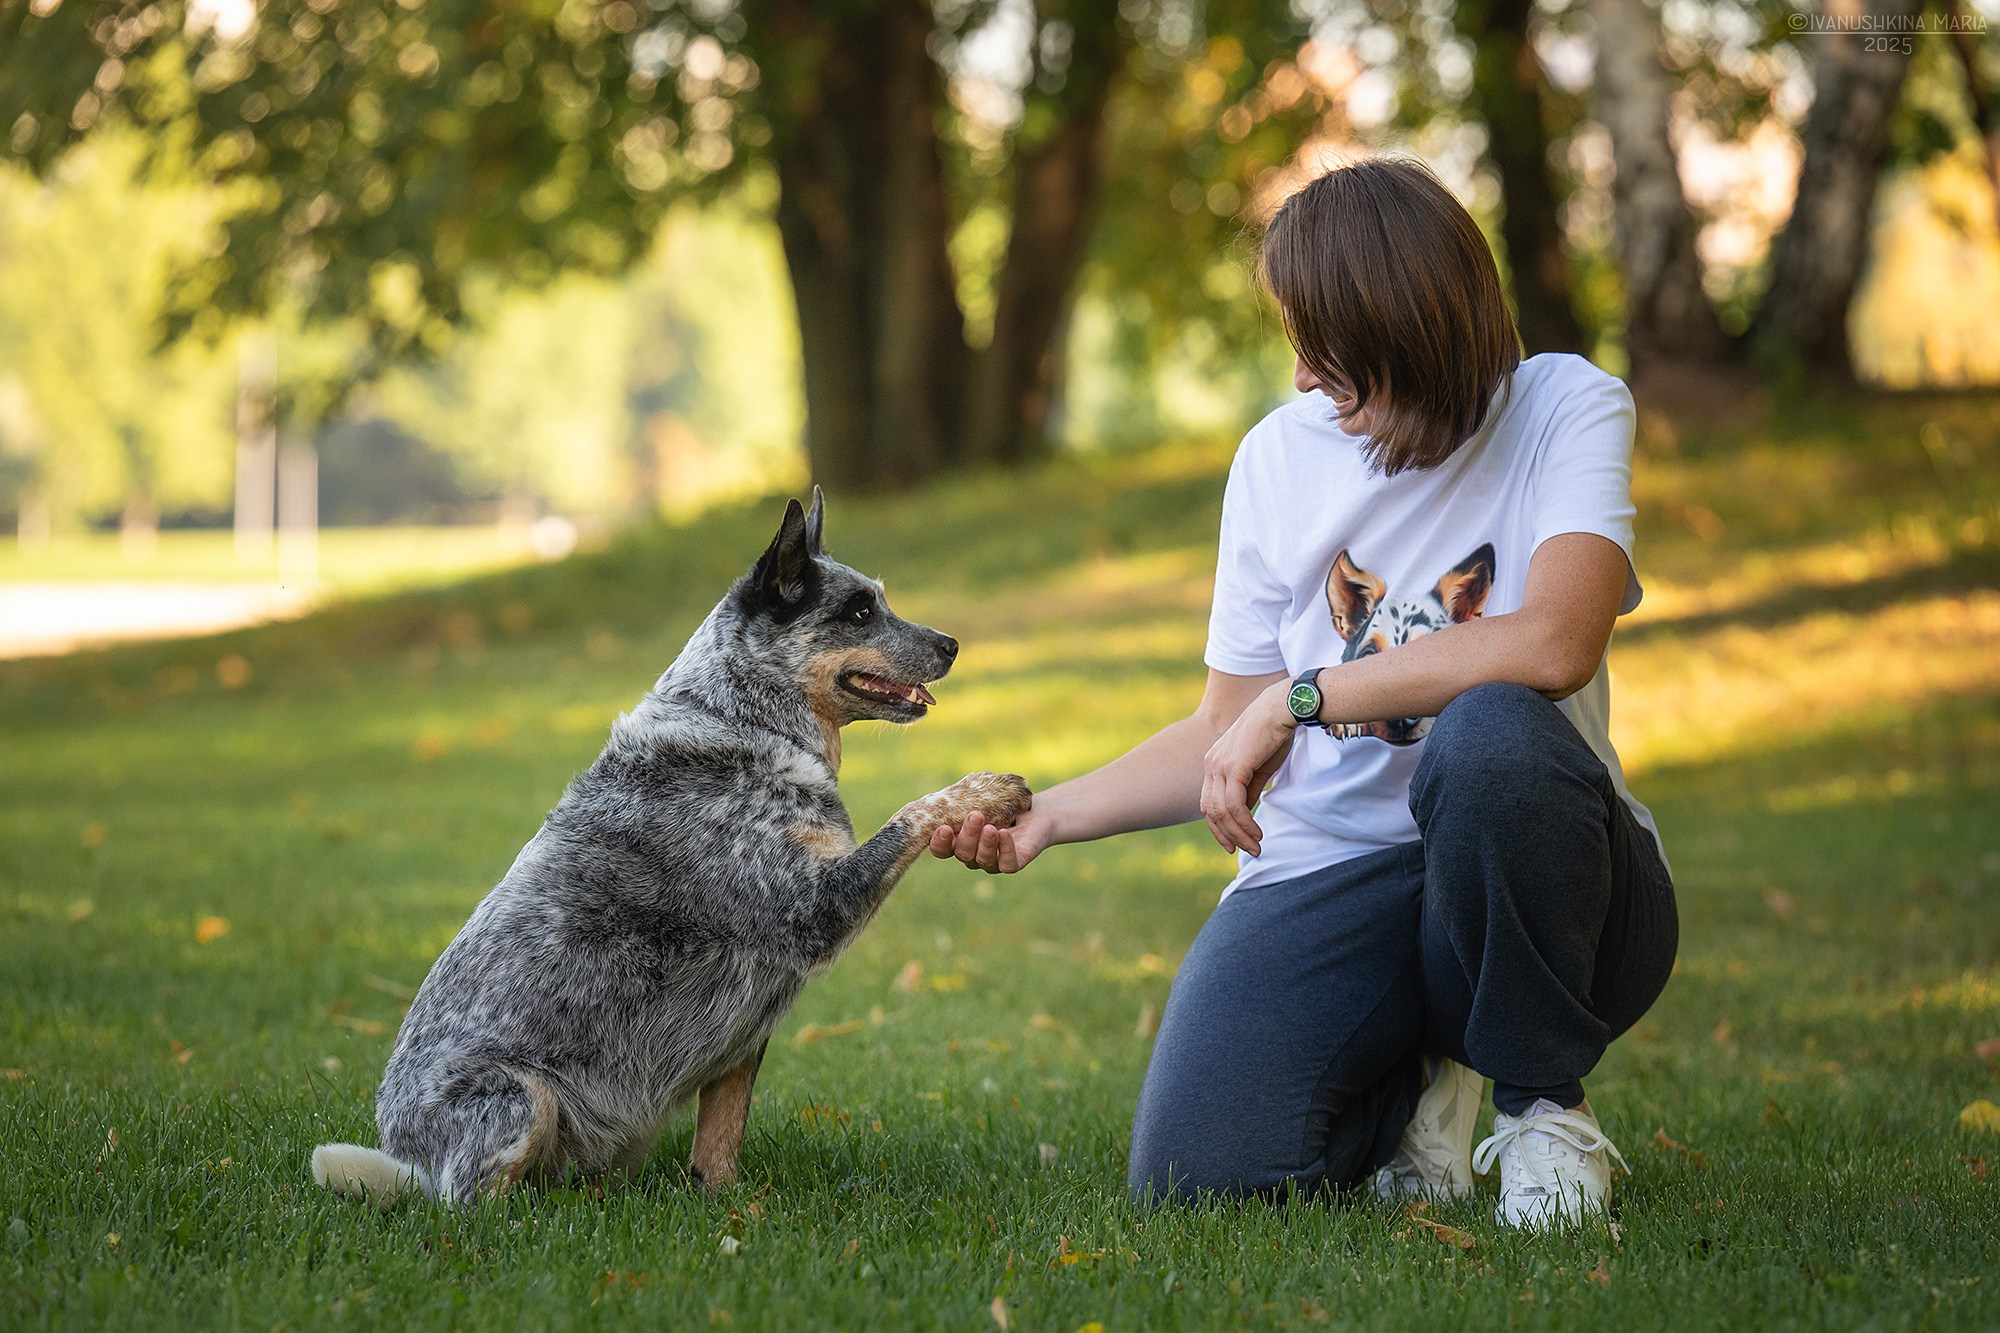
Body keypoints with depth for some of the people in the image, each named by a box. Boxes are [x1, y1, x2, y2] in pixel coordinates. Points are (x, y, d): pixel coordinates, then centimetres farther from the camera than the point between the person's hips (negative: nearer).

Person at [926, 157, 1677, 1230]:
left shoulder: (1567, 409, -6)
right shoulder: (1281, 456, 7)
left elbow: (1555, 645, -25)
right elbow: (1228, 734, 13)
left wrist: (1300, 697, -20)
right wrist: (1048, 814, 3)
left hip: (1531, 887, -3)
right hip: (1329, 872, 3)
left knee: (1491, 734, -39)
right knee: (1194, 1170, -23)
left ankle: (1543, 1098, -11)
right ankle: (1417, 1074, 13)